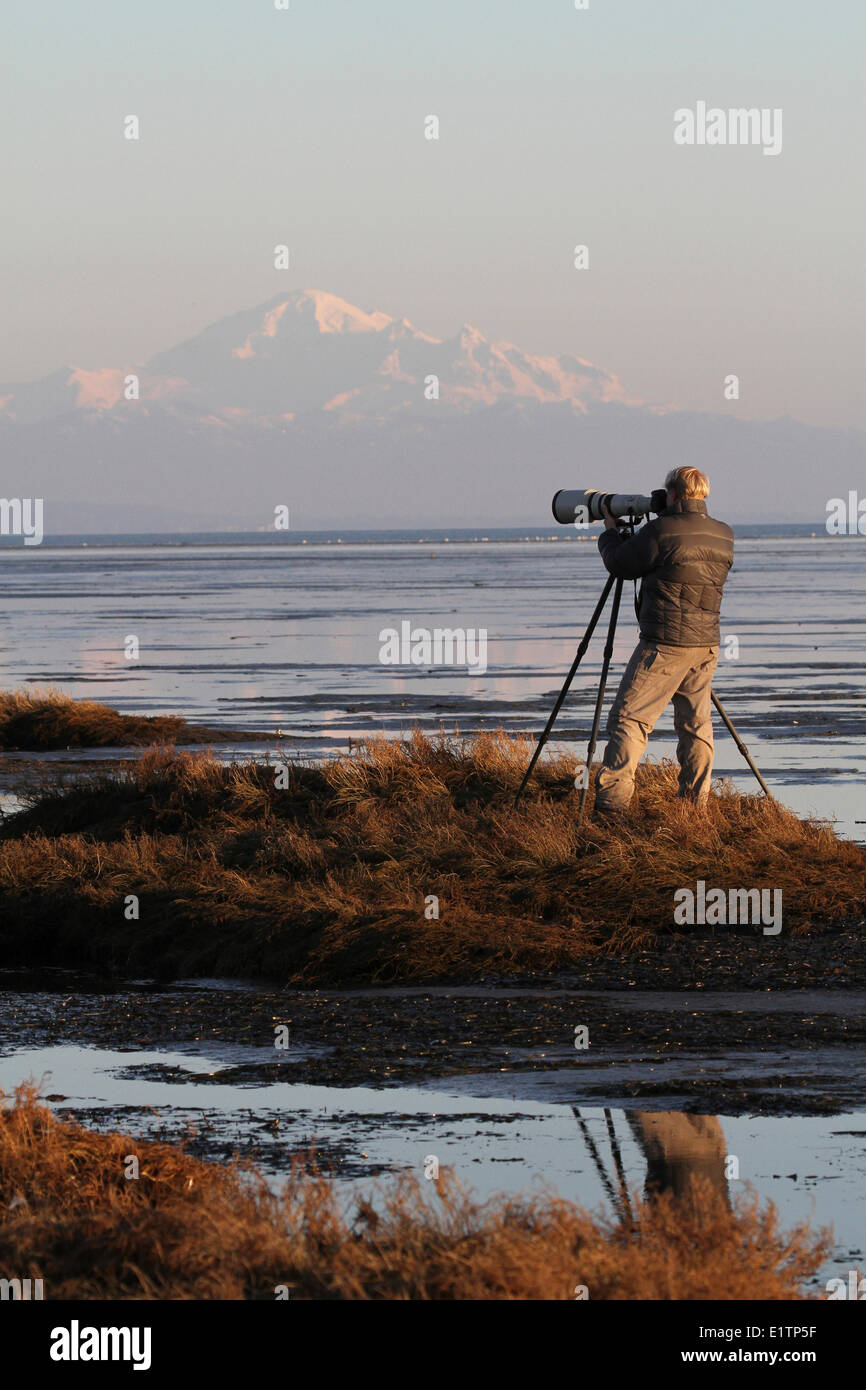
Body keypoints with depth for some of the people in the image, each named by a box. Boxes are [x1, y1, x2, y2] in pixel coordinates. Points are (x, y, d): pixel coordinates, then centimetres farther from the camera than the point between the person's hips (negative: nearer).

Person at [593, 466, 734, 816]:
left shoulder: (662, 531, -14)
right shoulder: (724, 536, 7)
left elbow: (620, 564, -4)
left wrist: (611, 531, 15)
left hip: (665, 644, -7)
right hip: (707, 643, 7)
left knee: (629, 718, -4)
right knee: (695, 721, 15)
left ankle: (610, 802, -11)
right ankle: (697, 801, 17)